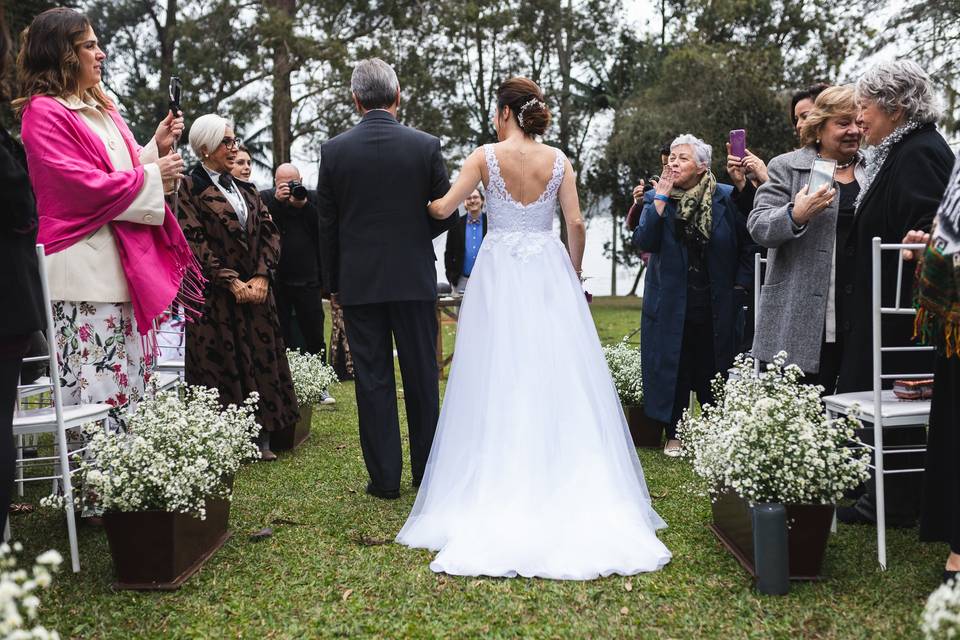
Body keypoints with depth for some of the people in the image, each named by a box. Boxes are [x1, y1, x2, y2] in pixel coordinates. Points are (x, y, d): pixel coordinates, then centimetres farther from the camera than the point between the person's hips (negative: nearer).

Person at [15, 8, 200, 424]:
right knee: (94, 388, -9)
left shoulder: (101, 109, 19)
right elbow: (82, 185, -16)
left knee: (129, 381, 10)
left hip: (123, 262, 9)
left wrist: (157, 148, 6)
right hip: (82, 268, -9)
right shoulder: (45, 113, -7)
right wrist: (151, 176, -9)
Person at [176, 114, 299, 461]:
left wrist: (262, 276, -8)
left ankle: (261, 439, 10)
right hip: (215, 295, -5)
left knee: (261, 361, 4)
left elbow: (269, 232, 8)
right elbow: (194, 241, -11)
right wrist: (232, 281, -16)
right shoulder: (189, 188, -2)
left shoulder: (247, 190, 15)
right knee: (221, 365, -2)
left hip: (255, 290, 6)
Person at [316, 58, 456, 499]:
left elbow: (327, 226, 1)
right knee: (422, 376, 11)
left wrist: (332, 283, 11)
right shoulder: (426, 146, -4)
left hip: (359, 281, 0)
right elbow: (444, 215, 1)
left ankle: (384, 477, 11)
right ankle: (427, 471, 21)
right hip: (414, 279, 0)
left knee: (372, 380, 6)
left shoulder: (334, 150, -2)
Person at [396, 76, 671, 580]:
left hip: (500, 272, -2)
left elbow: (442, 208, -5)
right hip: (549, 273, 2)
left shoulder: (486, 156, -3)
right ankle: (567, 486, 9)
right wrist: (573, 274, 13)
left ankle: (499, 487, 7)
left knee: (500, 379, 2)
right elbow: (576, 225, 1)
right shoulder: (558, 160, 4)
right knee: (557, 377, 5)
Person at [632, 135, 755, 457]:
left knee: (713, 370, 6)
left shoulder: (725, 198, -3)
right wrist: (660, 199, -16)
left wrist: (740, 285, 0)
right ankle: (674, 434, 20)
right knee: (674, 369, 6)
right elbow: (643, 242, -15)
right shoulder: (656, 198, 1)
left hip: (715, 306, -1)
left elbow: (747, 243, 5)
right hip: (671, 304, 1)